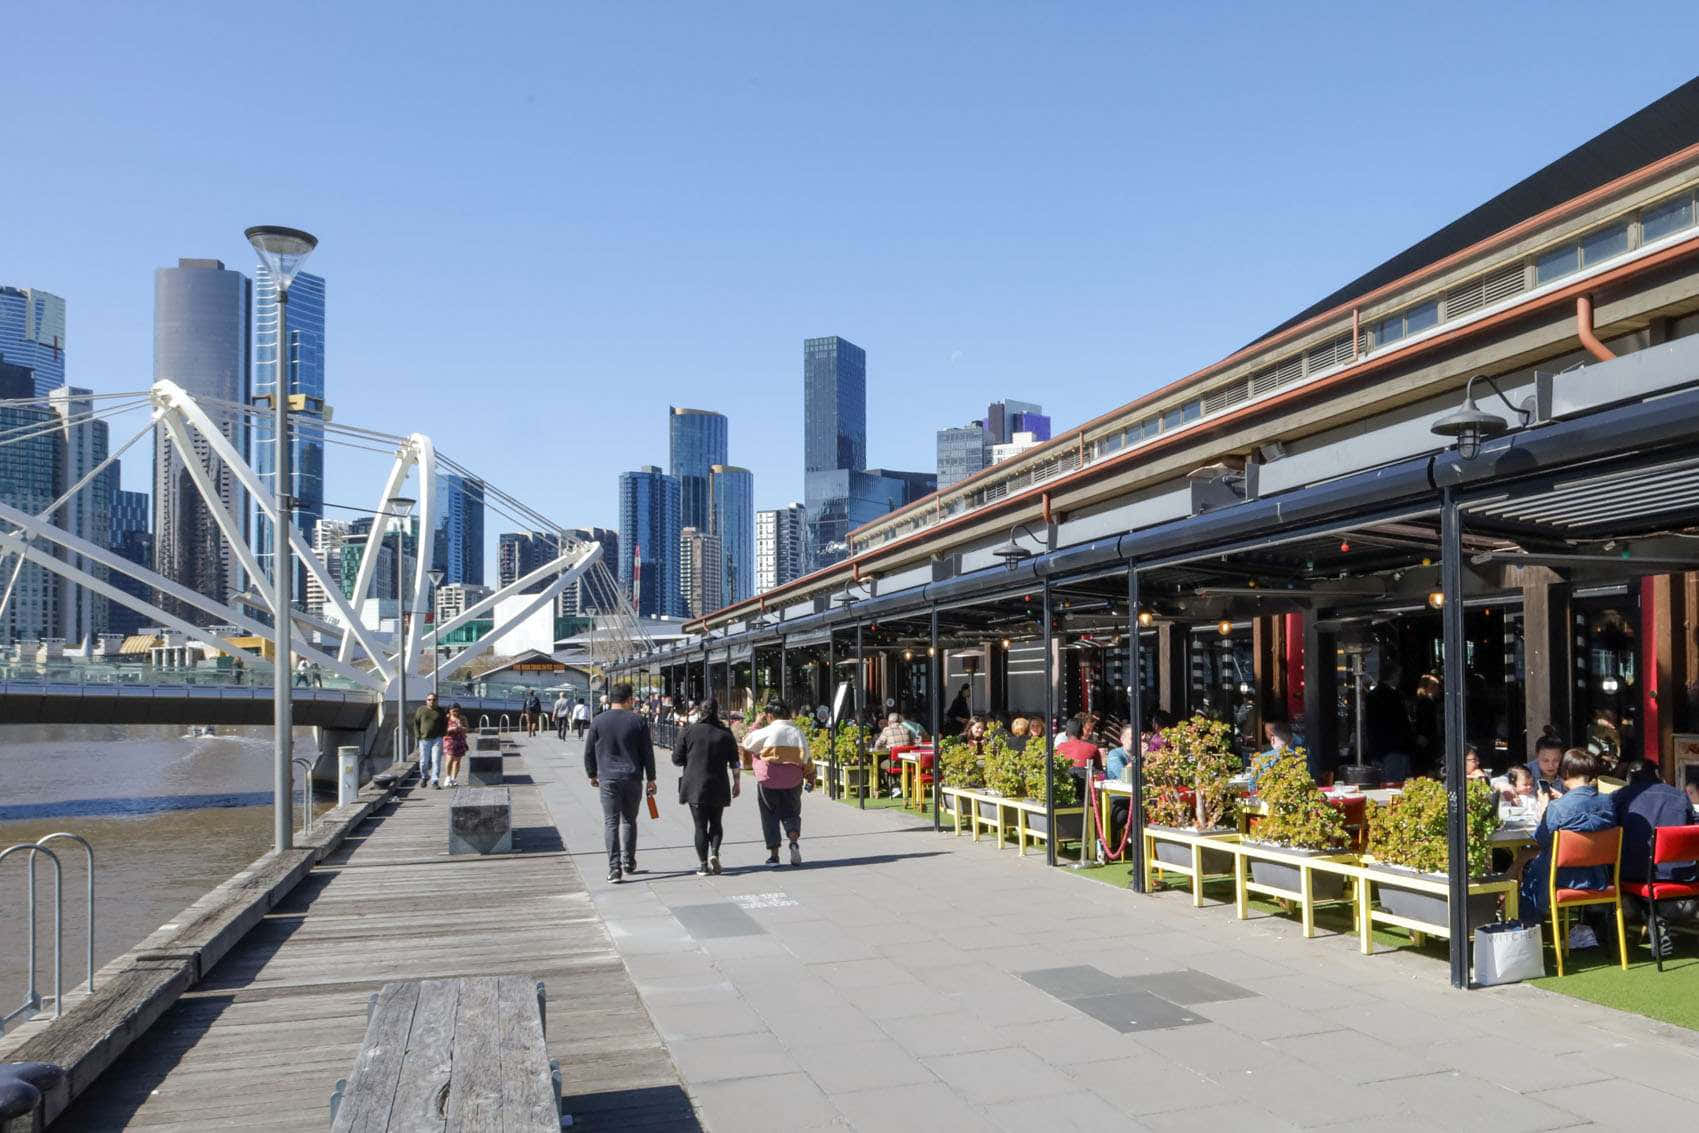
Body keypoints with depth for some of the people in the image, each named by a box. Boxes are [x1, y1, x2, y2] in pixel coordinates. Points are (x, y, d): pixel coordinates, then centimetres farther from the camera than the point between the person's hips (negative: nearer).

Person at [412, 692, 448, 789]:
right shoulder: (421, 710, 3)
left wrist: (441, 735, 3)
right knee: (424, 761, 4)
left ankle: (435, 781, -3)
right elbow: (416, 723, 8)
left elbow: (444, 724, 14)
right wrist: (418, 736, -1)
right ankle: (424, 777, 29)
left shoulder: (440, 711, 5)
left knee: (436, 760, -7)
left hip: (437, 739, 0)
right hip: (424, 739, 0)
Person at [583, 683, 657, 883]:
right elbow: (648, 753, 1)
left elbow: (589, 752, 5)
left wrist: (592, 774, 18)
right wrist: (650, 778, 9)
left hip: (608, 779, -1)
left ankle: (614, 867, -10)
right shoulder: (638, 721, -1)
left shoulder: (598, 721, 0)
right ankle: (629, 862, 24)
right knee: (629, 820, 16)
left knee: (611, 823, -1)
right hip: (633, 779, 1)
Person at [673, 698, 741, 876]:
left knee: (700, 826, 4)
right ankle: (714, 853, -6)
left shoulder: (689, 731, -2)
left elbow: (677, 758, -1)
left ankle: (703, 865, 1)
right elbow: (734, 762, 2)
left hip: (694, 786, -1)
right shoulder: (725, 733, 1)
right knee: (715, 822, 16)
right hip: (718, 787, 1)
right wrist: (736, 783, 11)